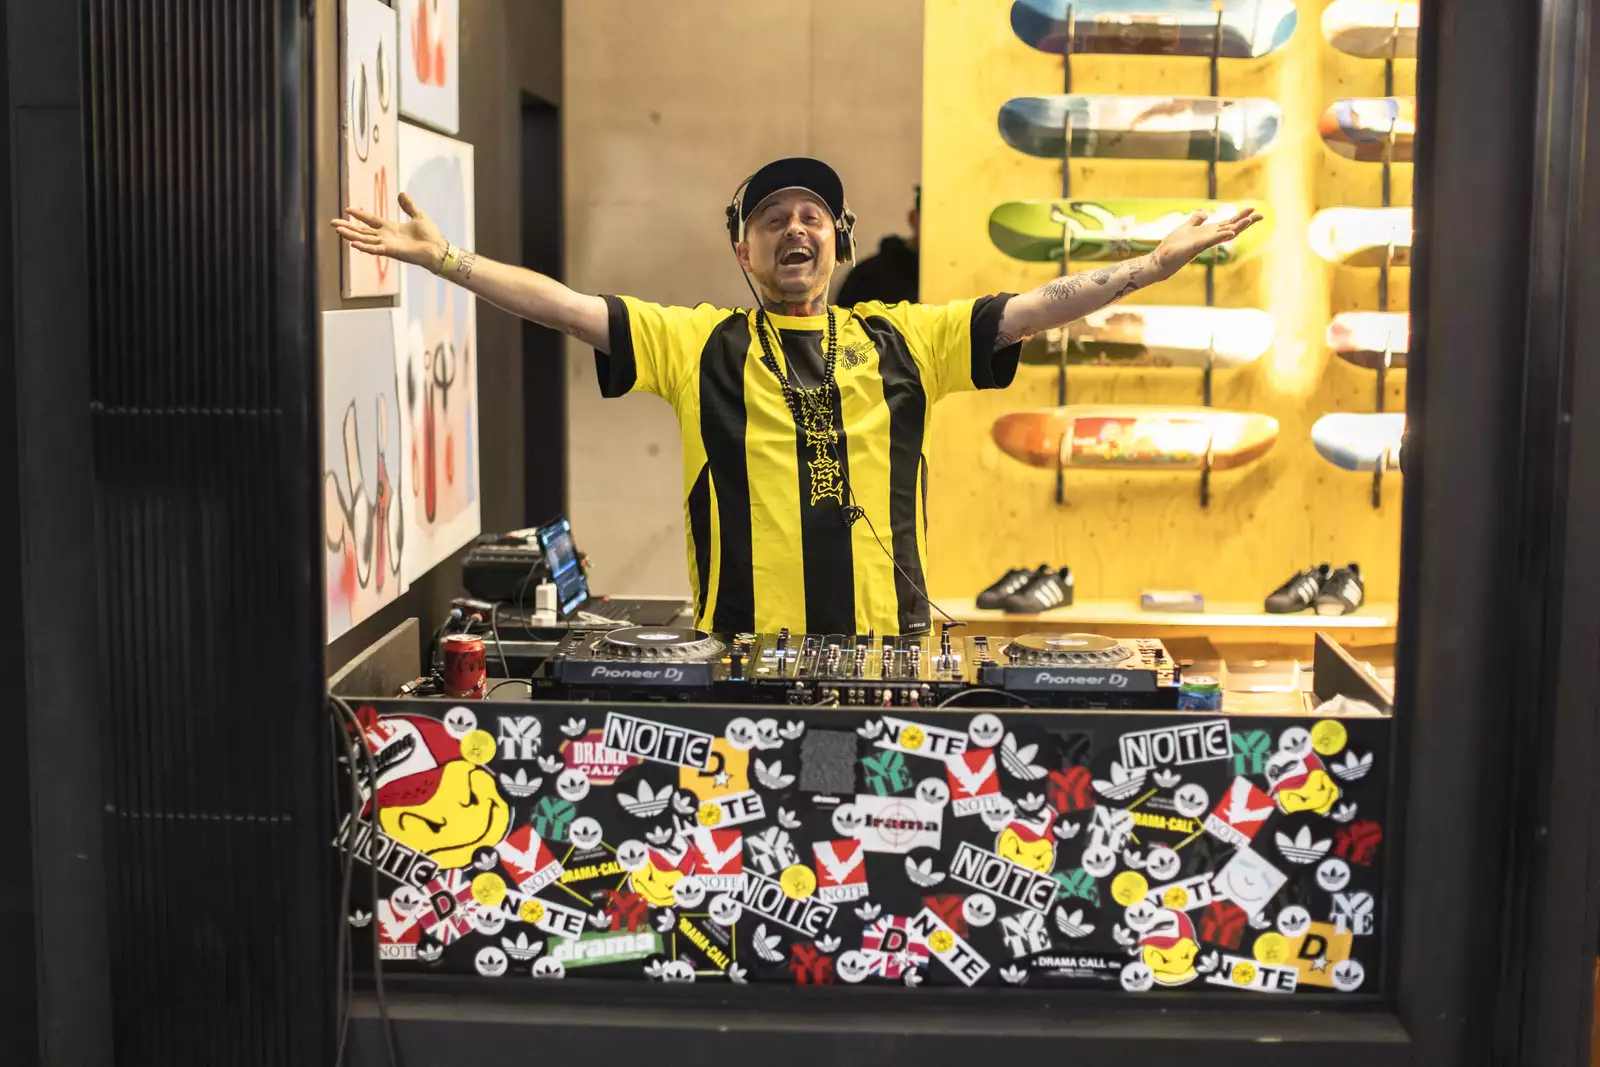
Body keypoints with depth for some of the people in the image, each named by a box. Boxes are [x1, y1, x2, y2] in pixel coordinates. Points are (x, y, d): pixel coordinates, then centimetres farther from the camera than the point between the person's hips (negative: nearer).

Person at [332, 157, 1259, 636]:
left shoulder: (903, 339, 11)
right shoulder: (697, 343, 8)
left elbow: (1037, 307, 8)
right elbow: (566, 306, 2)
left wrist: (1163, 261, 3)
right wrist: (442, 257, -5)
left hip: (890, 640, 1)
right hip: (745, 644, -1)